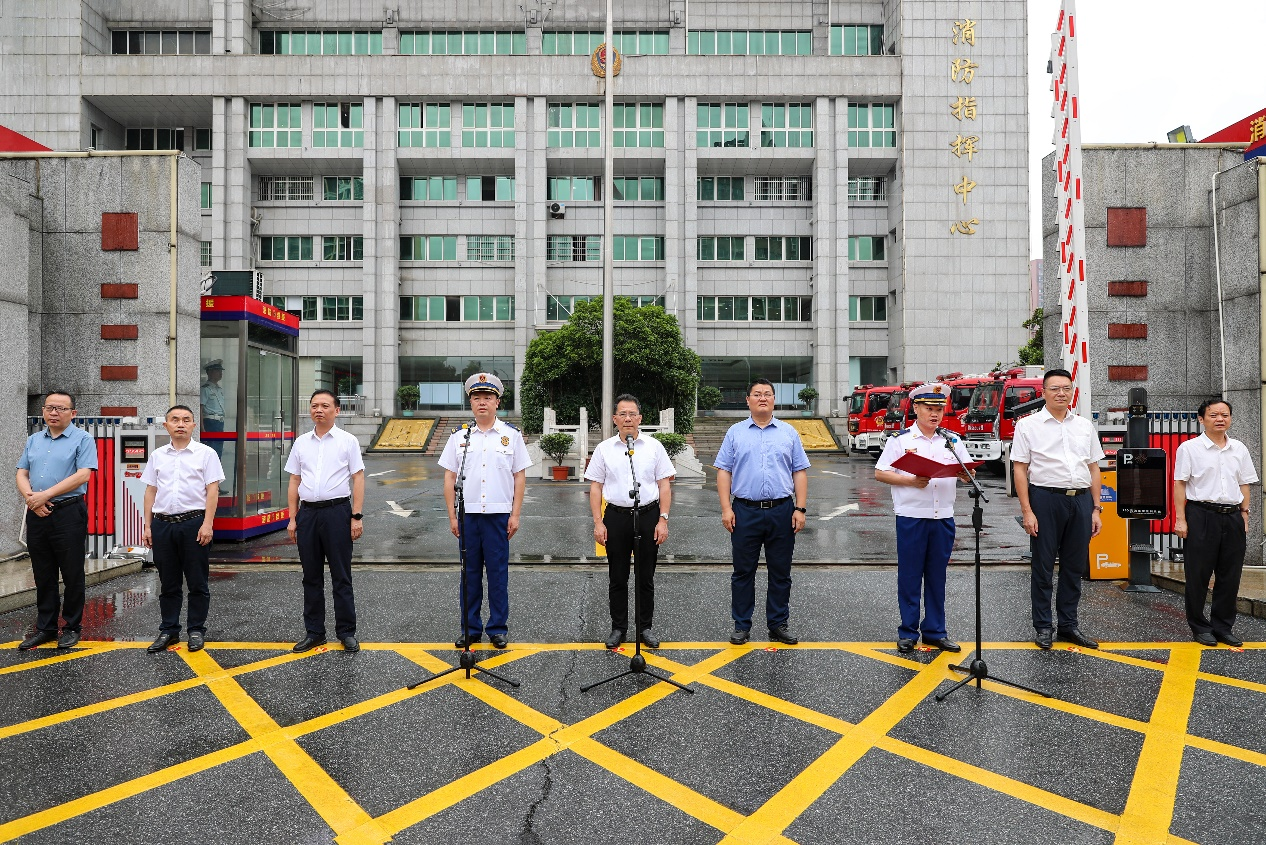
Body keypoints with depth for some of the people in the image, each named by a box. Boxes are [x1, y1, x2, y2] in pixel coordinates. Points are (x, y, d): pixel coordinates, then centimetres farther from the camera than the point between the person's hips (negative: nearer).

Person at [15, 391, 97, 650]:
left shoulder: (82, 439, -4)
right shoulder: (33, 440, 14)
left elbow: (82, 475, -14)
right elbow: (22, 474, 11)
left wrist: (46, 495, -16)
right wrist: (30, 497, -8)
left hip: (68, 513, -5)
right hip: (36, 515, 5)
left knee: (72, 575, 2)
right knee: (43, 575, 12)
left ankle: (72, 627, 13)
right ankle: (45, 627, 22)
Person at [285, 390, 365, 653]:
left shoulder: (347, 441, 1)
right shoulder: (301, 442, 11)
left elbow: (358, 479, -2)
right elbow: (294, 481, 13)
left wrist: (357, 517, -9)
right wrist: (292, 518, 7)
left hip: (337, 511, -4)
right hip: (307, 512, 4)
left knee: (341, 576, 1)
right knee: (311, 577, 10)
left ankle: (346, 632, 10)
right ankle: (314, 632, 20)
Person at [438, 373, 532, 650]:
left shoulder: (511, 435, 4)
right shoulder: (459, 437, 8)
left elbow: (520, 477, 4)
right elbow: (450, 478, 9)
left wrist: (515, 515, -2)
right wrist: (452, 516, 3)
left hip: (499, 514, -1)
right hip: (468, 514, 2)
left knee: (498, 573, 3)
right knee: (470, 573, 7)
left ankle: (498, 629, 15)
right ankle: (470, 629, 19)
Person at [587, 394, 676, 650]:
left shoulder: (654, 446, 3)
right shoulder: (604, 449, 4)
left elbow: (664, 485, 2)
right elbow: (595, 487, 4)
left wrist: (663, 520, -5)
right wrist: (598, 523, -4)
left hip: (648, 515, 0)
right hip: (616, 516, 0)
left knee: (645, 577, 7)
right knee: (617, 578, 8)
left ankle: (645, 627, 20)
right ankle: (618, 628, 20)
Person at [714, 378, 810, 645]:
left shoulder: (789, 433, 10)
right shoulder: (735, 432, 7)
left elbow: (800, 472, 8)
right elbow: (723, 471, 3)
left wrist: (800, 508, -1)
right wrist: (726, 508, -6)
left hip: (782, 512, 1)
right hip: (745, 512, -1)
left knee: (781, 573, 8)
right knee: (743, 572, 6)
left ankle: (778, 625, 20)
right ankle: (741, 625, 17)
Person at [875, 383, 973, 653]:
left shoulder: (953, 441, 12)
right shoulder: (900, 439, 1)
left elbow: (967, 476, 10)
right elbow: (880, 473, -4)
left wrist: (967, 473, -14)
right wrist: (911, 481, -16)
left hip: (943, 517, 3)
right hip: (911, 517, -3)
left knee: (937, 577, 10)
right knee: (909, 577, 3)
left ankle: (935, 632, 20)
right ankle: (907, 633, 14)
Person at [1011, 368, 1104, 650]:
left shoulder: (1085, 426, 13)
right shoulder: (1028, 425, -1)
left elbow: (1093, 469, 14)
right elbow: (1020, 469, -4)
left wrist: (1096, 509, 8)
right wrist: (1027, 511, -11)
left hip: (1081, 501, 4)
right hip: (1046, 500, -4)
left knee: (1074, 567, 10)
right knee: (1043, 567, 3)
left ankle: (1069, 625, 22)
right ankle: (1042, 627, 14)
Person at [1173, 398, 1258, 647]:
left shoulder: (1239, 449, 12)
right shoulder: (1189, 448, -2)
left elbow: (1244, 484, 16)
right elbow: (1180, 484, -4)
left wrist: (1244, 515, 9)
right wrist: (1180, 519, -9)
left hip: (1232, 517, 5)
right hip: (1201, 516, -4)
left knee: (1230, 576, 8)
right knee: (1198, 575, 1)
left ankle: (1223, 628, 20)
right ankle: (1200, 627, 12)